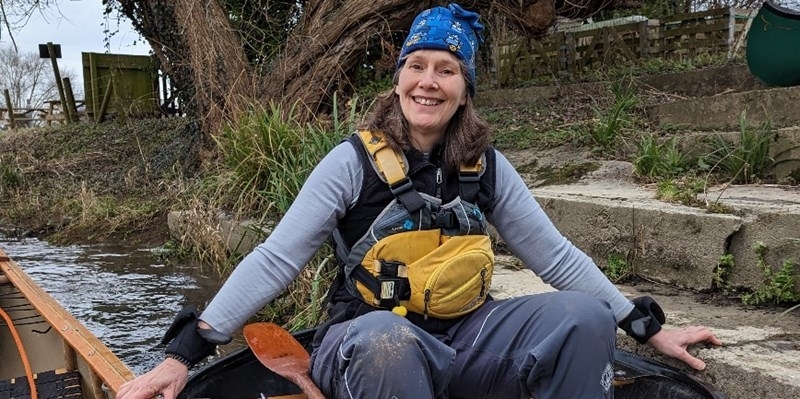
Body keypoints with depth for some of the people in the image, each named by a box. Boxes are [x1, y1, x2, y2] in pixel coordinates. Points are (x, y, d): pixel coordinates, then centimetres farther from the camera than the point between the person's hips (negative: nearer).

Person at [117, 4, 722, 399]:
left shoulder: (486, 166, 2)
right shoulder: (354, 162, -9)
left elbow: (555, 254, 5)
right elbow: (274, 260, -13)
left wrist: (650, 328, 3)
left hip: (466, 336, 4)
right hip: (372, 345, -3)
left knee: (582, 315, -18)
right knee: (385, 338, -38)